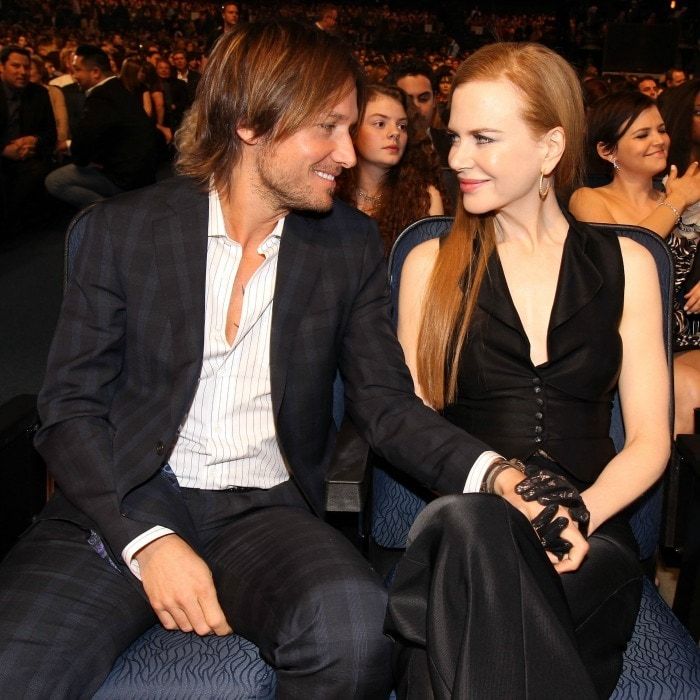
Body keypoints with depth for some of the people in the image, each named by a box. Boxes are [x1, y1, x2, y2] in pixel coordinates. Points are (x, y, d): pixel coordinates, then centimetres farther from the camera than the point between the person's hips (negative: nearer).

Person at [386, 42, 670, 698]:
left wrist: (579, 514, -12)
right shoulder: (430, 263, 10)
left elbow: (649, 441, 8)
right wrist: (509, 488, -14)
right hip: (467, 518, 1)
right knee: (467, 524, -38)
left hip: (590, 542, 0)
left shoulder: (625, 265, 11)